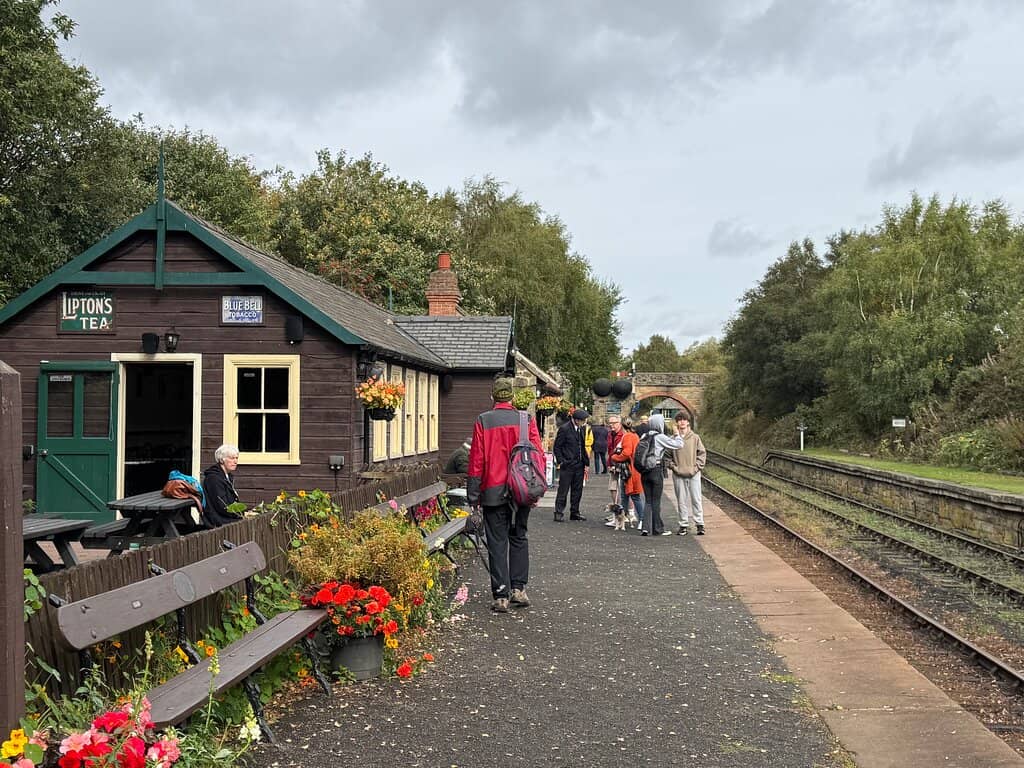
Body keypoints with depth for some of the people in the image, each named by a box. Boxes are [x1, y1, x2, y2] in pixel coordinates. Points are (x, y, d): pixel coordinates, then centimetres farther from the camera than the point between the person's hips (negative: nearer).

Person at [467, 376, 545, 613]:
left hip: (493, 492, -2)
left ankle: (501, 595, 3)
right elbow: (538, 456, 0)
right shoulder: (527, 420, -1)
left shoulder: (483, 421, -5)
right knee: (519, 538, 17)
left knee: (497, 543, 4)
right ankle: (518, 588, 13)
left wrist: (473, 494, 2)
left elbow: (476, 460, -5)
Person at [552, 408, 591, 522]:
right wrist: (560, 462, -12)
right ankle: (559, 513, 5)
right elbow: (557, 446, -6)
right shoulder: (564, 429, -10)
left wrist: (586, 463, 11)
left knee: (577, 490, 10)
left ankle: (574, 512, 19)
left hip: (579, 465, 6)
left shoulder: (583, 428, 9)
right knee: (563, 490, -1)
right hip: (567, 465, -6)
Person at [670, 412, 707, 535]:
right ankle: (683, 525, 13)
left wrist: (697, 466, -4)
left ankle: (699, 524, 9)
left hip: (693, 474, 0)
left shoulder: (695, 437, 2)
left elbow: (702, 452, 5)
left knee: (696, 500, 2)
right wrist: (673, 466, -5)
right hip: (678, 475, 0)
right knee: (681, 501, 5)